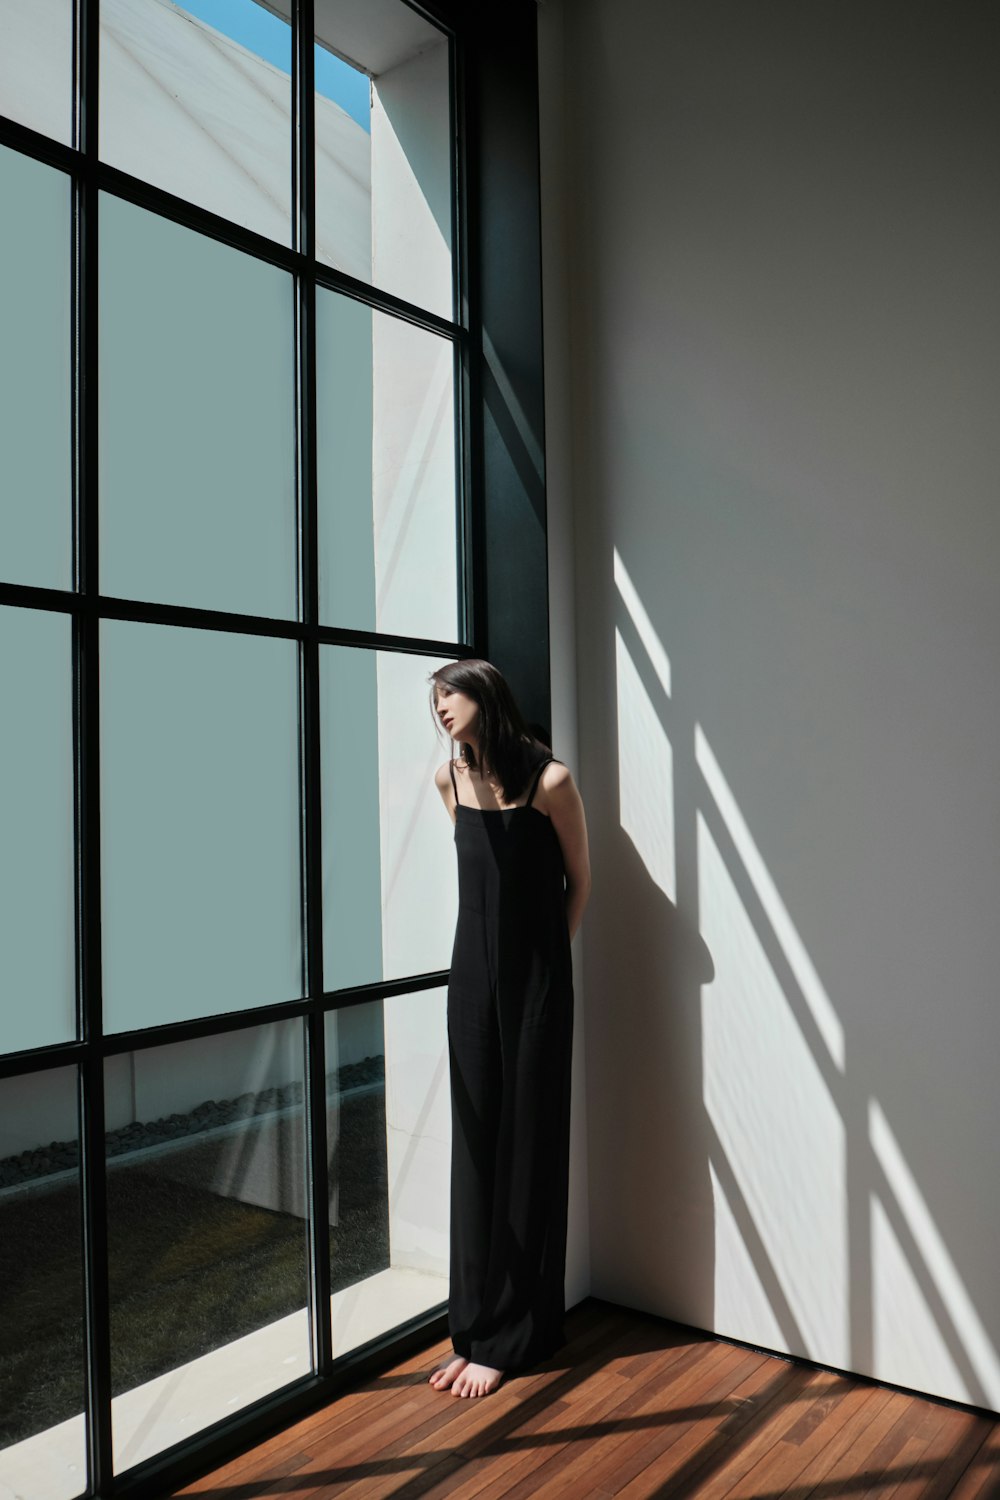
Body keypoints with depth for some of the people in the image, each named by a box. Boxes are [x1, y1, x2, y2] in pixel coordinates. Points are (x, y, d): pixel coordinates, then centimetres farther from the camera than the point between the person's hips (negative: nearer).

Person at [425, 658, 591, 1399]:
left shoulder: (549, 779, -13)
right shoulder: (450, 778, 4)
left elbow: (580, 882, -1)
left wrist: (544, 956, 5)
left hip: (535, 984, -5)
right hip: (473, 977, 5)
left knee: (526, 1144, 4)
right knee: (476, 1143, 9)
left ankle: (505, 1337, 17)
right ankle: (476, 1327, 21)